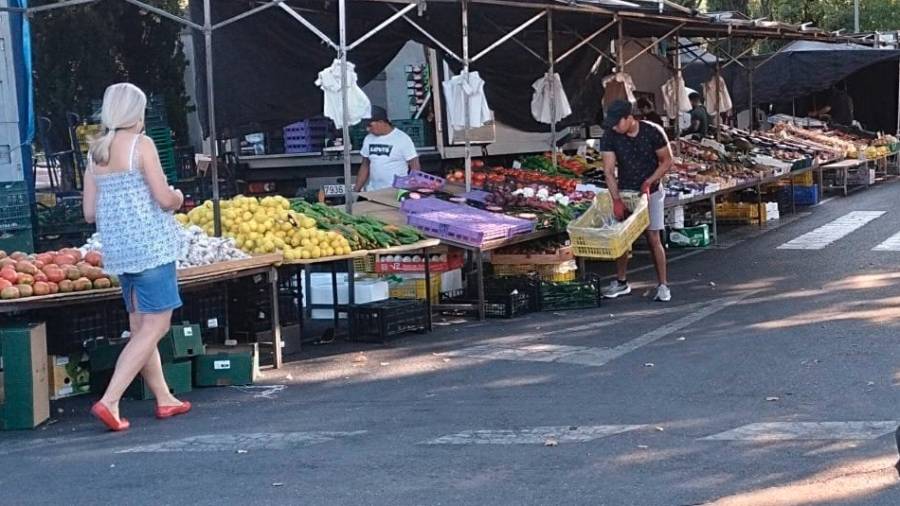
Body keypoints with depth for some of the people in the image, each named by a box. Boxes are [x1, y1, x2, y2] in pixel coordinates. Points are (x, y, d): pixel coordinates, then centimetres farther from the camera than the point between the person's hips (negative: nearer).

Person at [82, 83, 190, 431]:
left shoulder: (95, 152, 10)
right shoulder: (141, 144, -9)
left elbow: (90, 213, 10)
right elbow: (165, 198, -15)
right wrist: (178, 198, 7)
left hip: (117, 249, 7)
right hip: (151, 244, -7)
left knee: (140, 327, 15)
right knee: (155, 327, -4)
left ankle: (164, 399, 25)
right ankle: (109, 401, -13)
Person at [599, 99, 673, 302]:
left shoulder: (653, 132, -17)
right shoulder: (610, 137, -13)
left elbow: (666, 161, -6)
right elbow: (609, 170, -15)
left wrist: (649, 182, -18)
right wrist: (616, 200, -25)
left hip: (651, 192, -3)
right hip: (624, 192, 3)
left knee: (653, 238, -5)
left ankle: (663, 285, 1)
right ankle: (621, 282, 18)